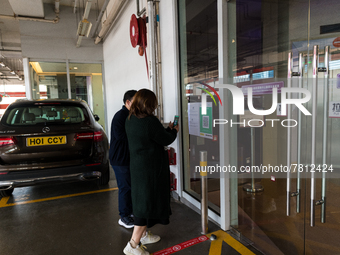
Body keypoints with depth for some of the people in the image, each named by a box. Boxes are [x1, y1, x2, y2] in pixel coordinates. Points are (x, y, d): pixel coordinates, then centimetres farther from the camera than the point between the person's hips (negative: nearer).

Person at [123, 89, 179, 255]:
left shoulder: (130, 120, 4)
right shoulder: (150, 121, -22)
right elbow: (166, 140, -12)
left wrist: (168, 129, 17)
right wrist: (174, 131, 9)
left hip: (137, 165, 9)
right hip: (150, 168, -9)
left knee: (142, 199, 22)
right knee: (148, 202, 3)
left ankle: (143, 234, 40)